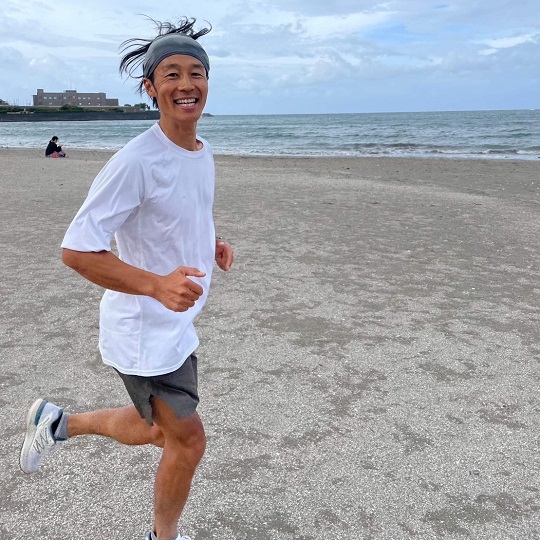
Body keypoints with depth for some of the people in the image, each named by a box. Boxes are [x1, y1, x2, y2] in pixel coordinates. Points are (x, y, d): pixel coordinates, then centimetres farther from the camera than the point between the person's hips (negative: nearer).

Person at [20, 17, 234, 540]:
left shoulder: (203, 151, 4)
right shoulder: (135, 162, -24)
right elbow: (75, 250, -24)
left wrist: (212, 244, 2)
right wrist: (157, 285, -35)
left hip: (177, 324, 9)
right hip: (141, 330, -8)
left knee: (158, 431, 22)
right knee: (188, 439, 3)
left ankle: (57, 422, 43)